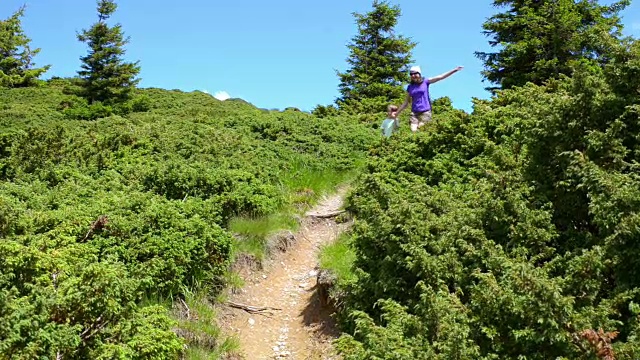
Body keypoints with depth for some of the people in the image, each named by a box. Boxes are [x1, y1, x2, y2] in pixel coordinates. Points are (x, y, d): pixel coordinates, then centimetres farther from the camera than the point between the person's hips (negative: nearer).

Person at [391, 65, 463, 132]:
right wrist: (397, 113, 16)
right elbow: (406, 102, 17)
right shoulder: (410, 87, 11)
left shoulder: (426, 82, 4)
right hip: (414, 112, 3)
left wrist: (455, 70, -6)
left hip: (425, 112, -2)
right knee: (413, 130, -13)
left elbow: (441, 77, 0)